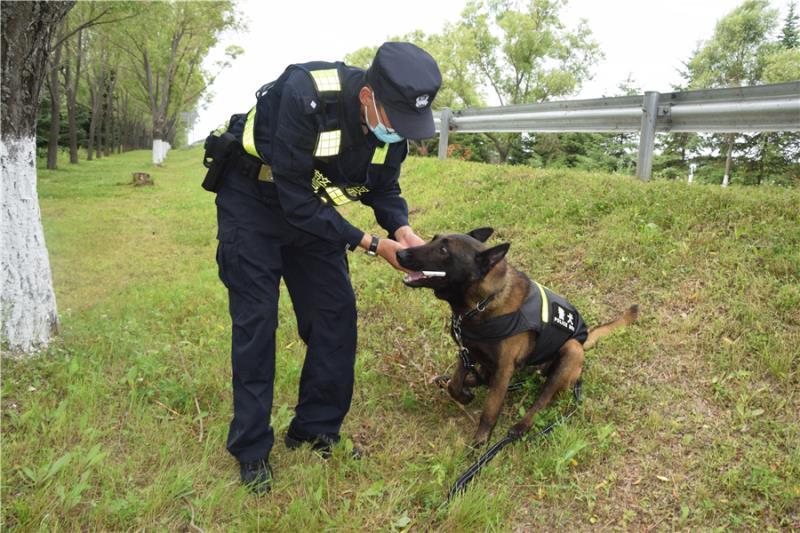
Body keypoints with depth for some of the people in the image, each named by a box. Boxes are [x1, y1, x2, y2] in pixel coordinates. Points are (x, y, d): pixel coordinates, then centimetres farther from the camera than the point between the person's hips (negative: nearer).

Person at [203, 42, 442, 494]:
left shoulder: (393, 120, -16)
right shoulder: (305, 96, -36)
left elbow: (384, 189, -1)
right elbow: (294, 199, -31)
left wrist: (403, 230, -21)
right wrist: (371, 244, -28)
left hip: (310, 205, 6)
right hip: (252, 199, -5)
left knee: (336, 314, 1)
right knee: (255, 320, -6)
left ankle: (316, 431, 17)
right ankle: (252, 449, 9)